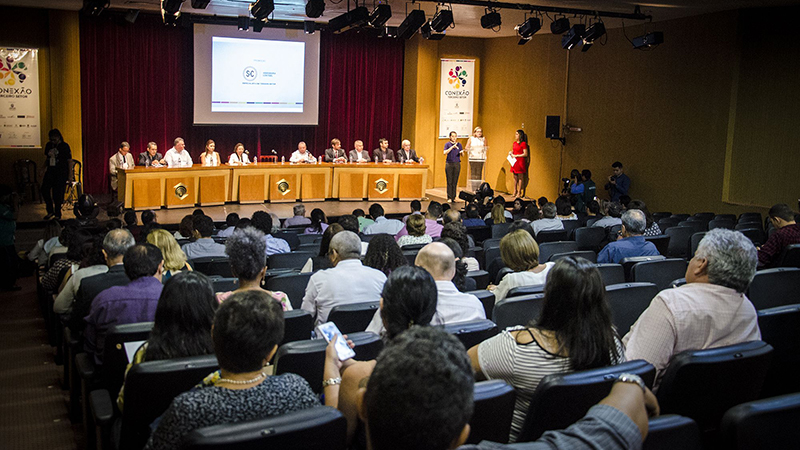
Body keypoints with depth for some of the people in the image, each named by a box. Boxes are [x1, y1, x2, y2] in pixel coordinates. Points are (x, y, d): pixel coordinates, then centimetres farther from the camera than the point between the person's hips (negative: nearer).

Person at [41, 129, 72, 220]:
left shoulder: (65, 146, -5)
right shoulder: (48, 145, 10)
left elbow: (69, 161, -4)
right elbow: (47, 159, 21)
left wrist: (70, 175, -8)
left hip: (61, 173, -5)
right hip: (50, 171, 5)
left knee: (58, 193, -4)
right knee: (44, 190, -4)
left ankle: (58, 214, 10)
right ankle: (50, 211, 12)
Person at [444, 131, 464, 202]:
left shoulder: (459, 144, 10)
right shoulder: (447, 144, 1)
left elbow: (462, 155, 11)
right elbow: (445, 152, -14)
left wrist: (462, 152, -12)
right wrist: (452, 147, -23)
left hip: (457, 164, 2)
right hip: (449, 164, -2)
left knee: (455, 182, 2)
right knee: (449, 181, -2)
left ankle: (454, 197, 7)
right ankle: (449, 198, 1)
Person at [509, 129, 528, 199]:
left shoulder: (523, 143, -9)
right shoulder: (514, 143, 13)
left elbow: (525, 154, -13)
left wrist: (516, 155, -13)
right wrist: (511, 153, 3)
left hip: (520, 161, -7)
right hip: (514, 161, 7)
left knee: (520, 177, -2)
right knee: (515, 177, 11)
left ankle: (519, 193, 2)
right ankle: (515, 191, 19)